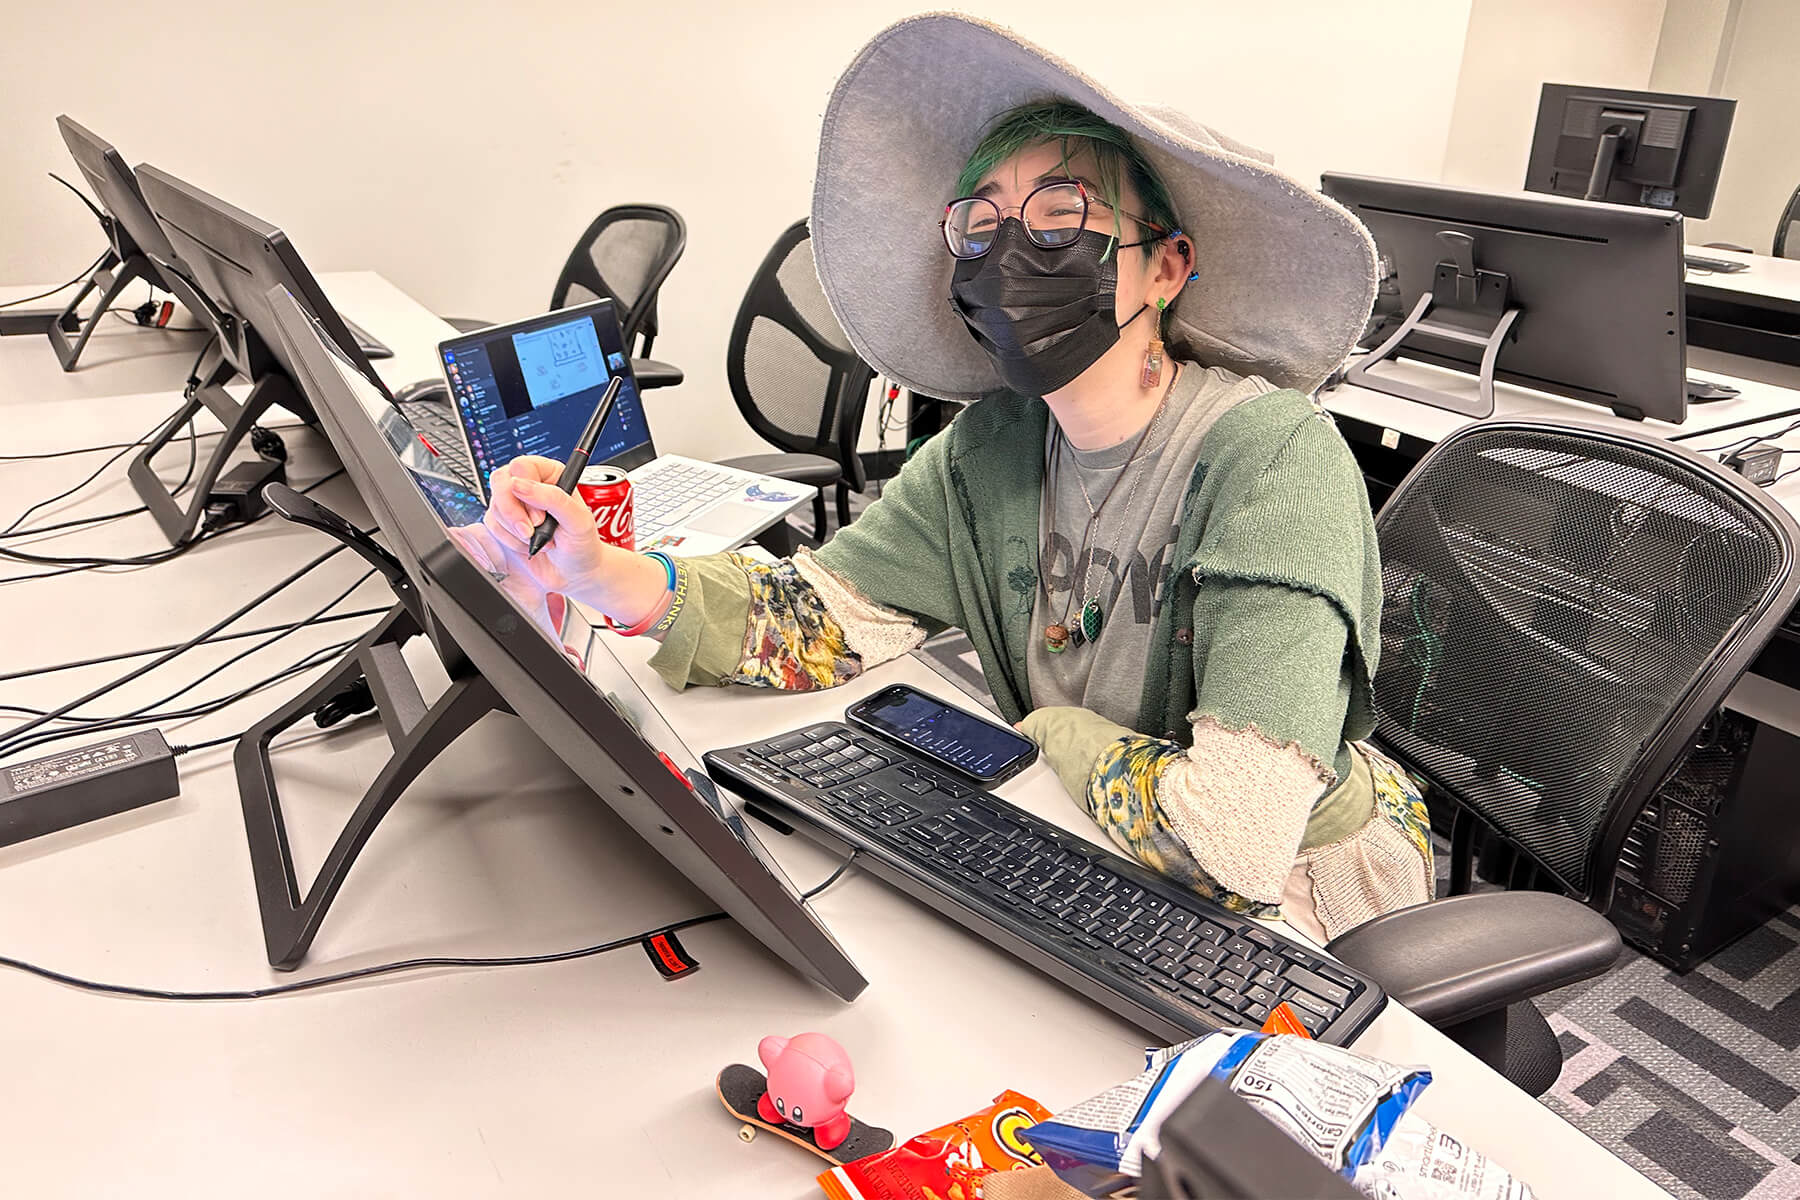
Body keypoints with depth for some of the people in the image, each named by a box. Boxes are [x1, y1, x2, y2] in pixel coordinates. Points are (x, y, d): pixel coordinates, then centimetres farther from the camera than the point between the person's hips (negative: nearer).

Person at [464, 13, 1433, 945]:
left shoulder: (1276, 457, -27)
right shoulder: (991, 448, -5)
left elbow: (1232, 848, -33)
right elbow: (827, 616, -7)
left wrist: (1053, 733, -16)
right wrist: (613, 579, -24)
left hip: (1291, 904, -5)